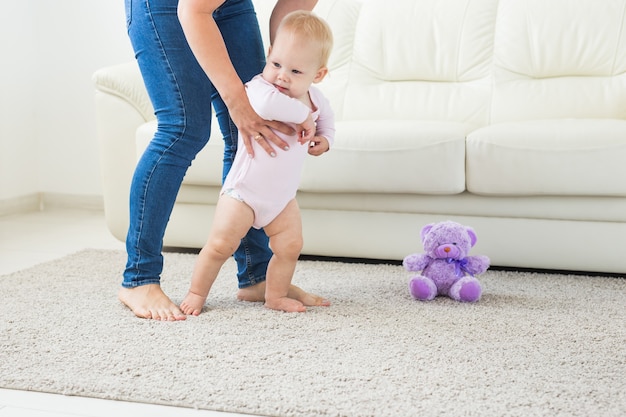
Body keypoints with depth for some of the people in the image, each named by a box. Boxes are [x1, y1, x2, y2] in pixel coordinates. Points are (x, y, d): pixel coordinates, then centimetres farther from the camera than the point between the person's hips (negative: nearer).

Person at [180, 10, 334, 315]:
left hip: (282, 195, 6)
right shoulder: (258, 88, -23)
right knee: (220, 245, -3)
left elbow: (325, 114, 25)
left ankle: (276, 295, 18)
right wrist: (303, 116, -35)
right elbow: (268, 104, -49)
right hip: (244, 190, -6)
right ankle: (196, 293, 14)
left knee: (290, 246, 1)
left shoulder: (313, 97, 0)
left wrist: (325, 137, 4)